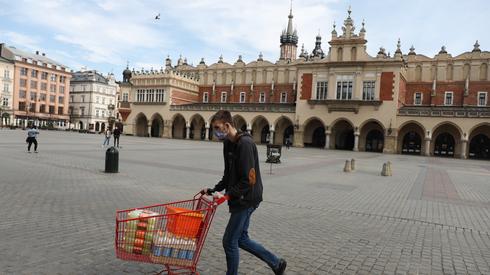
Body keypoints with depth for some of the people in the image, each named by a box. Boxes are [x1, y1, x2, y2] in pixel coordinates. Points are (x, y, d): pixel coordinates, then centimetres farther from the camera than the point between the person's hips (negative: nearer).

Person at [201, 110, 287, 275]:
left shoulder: (245, 143, -20)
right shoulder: (228, 144, 9)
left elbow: (248, 179, -24)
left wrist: (227, 195, -25)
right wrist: (213, 190, 6)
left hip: (246, 199, -9)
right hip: (240, 199, 9)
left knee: (229, 241, -1)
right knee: (241, 239, 17)